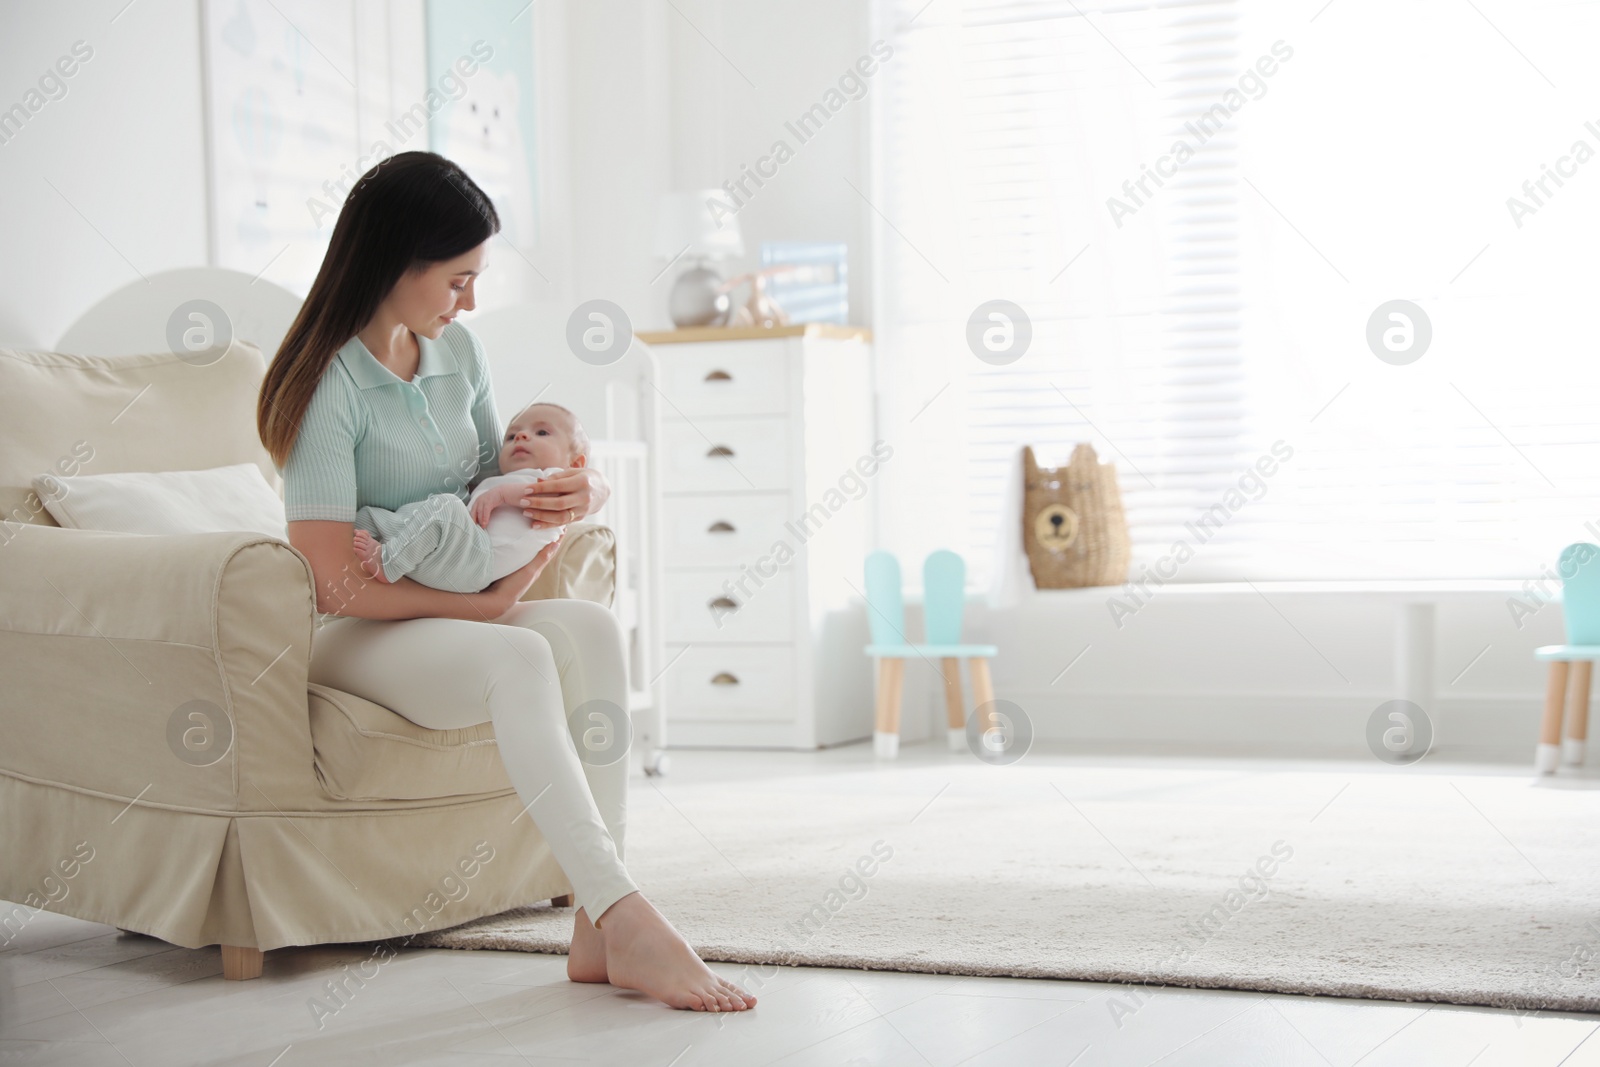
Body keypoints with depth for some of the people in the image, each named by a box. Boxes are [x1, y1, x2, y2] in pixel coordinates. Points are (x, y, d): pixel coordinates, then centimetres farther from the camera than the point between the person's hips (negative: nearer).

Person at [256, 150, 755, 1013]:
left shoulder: (457, 352, 8)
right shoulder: (329, 385, -15)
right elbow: (337, 585, -19)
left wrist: (579, 491, -6)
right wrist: (487, 604, -14)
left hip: (459, 612, 7)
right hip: (350, 640, -7)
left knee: (592, 627, -23)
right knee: (519, 660, -35)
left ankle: (597, 931, -30)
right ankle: (627, 920, -41)